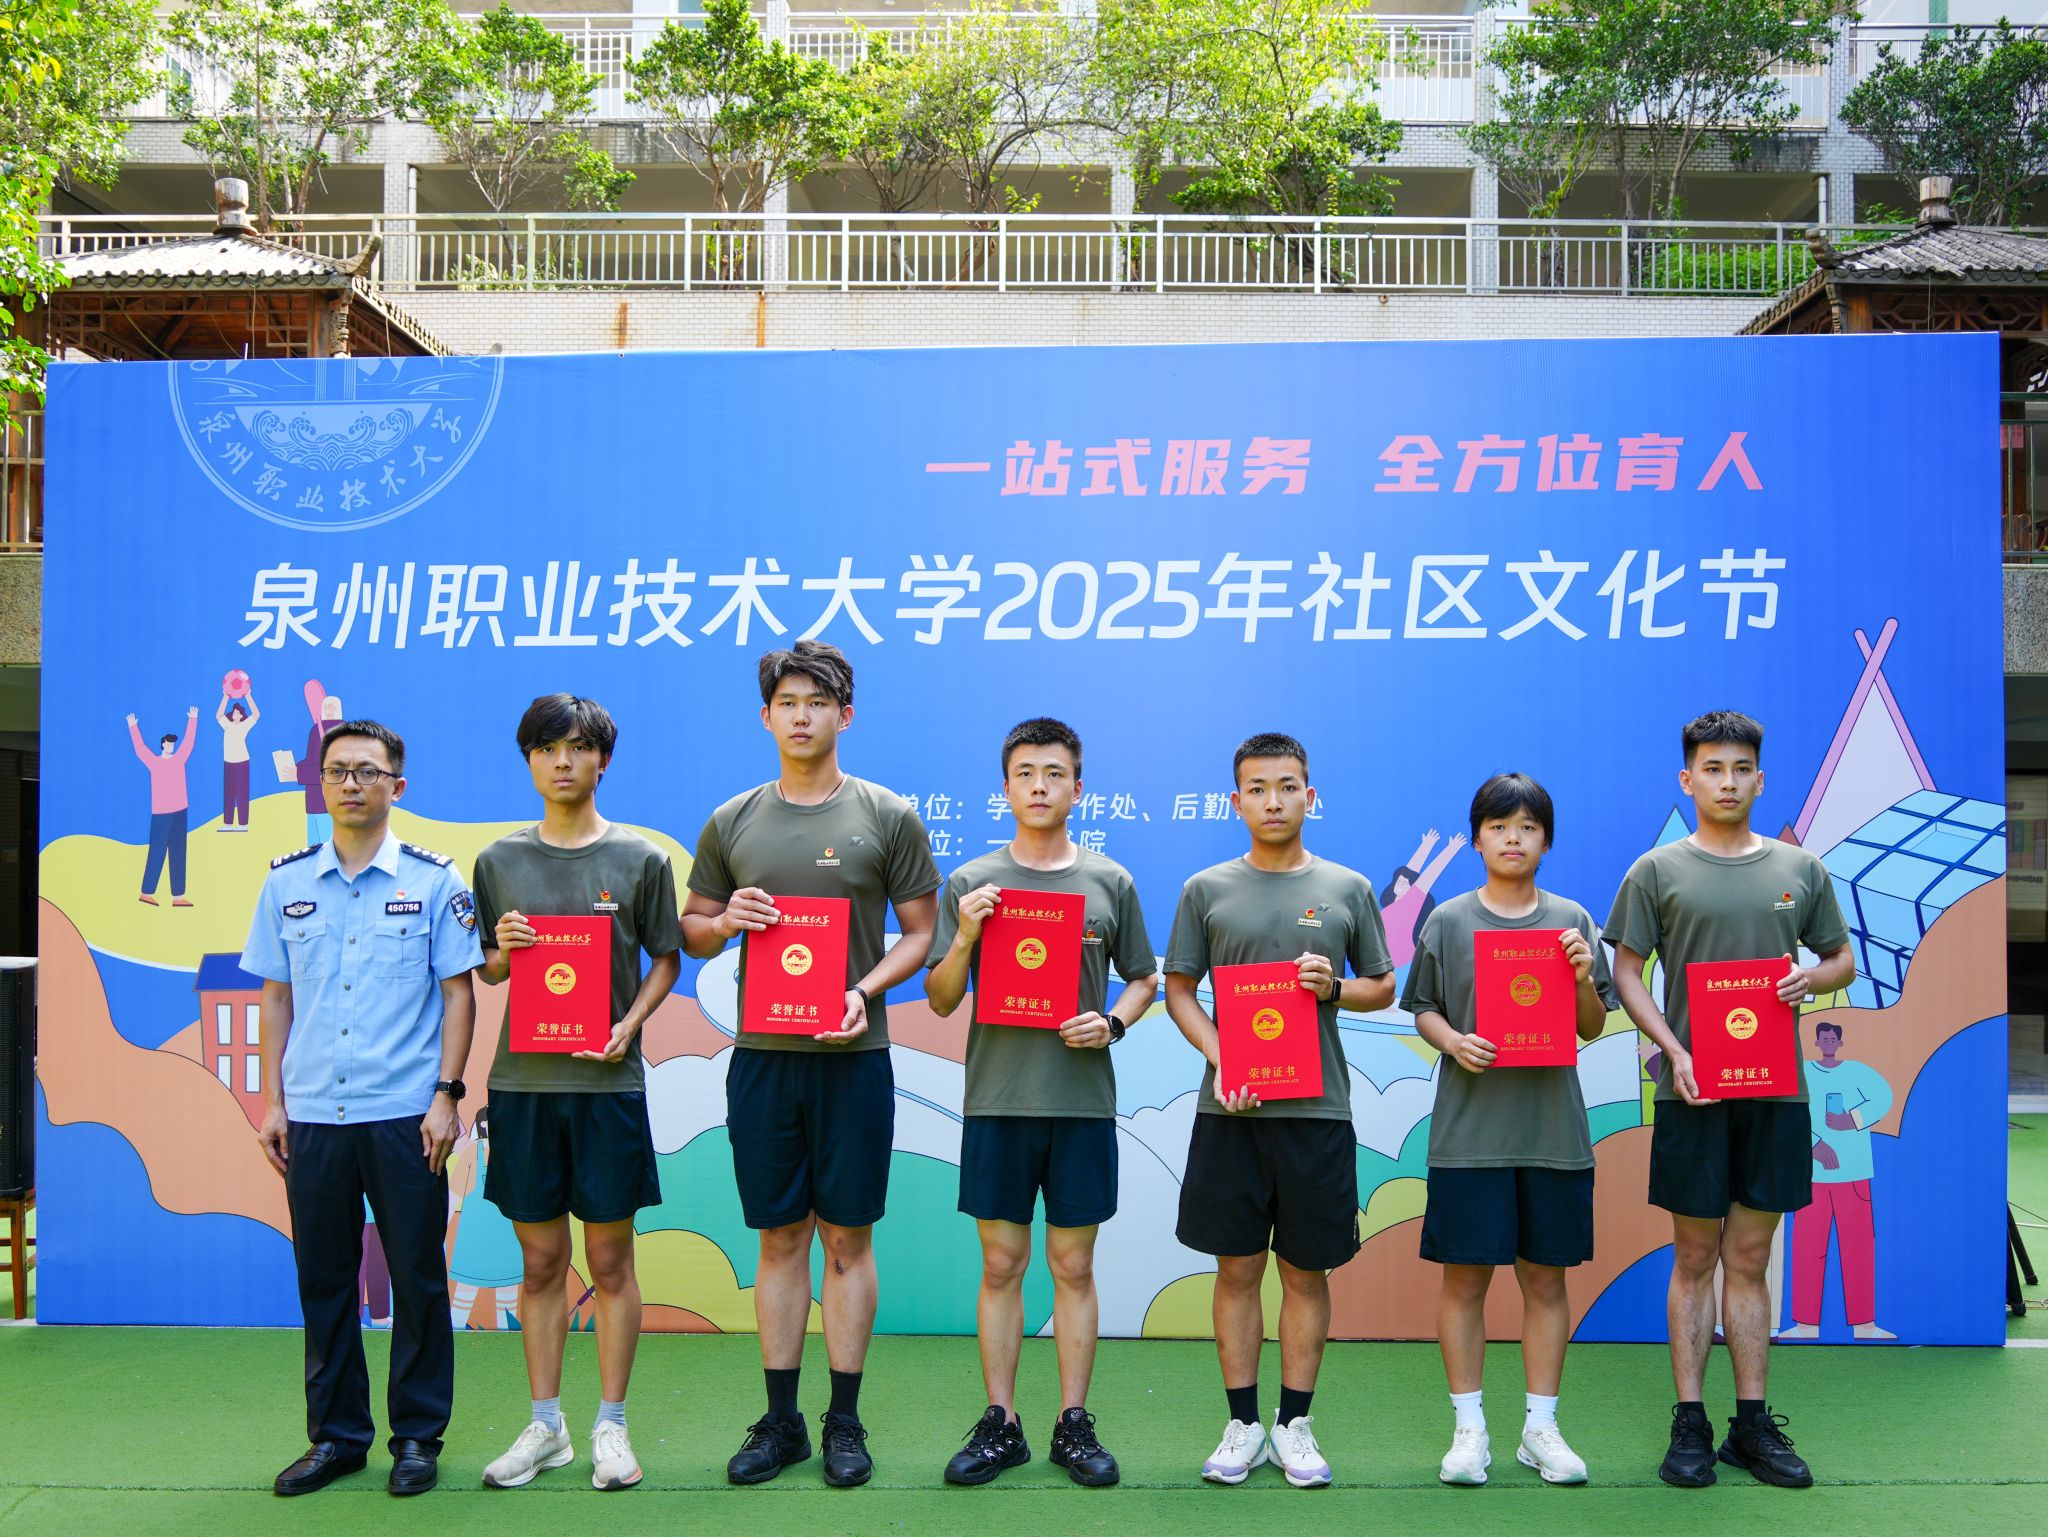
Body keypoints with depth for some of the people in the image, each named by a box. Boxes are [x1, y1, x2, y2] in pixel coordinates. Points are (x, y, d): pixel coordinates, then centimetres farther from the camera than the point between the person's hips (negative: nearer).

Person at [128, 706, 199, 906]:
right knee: (157, 852, -2)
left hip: (179, 811, 4)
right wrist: (133, 727, -2)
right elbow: (139, 748, -2)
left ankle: (177, 896, 3)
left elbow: (189, 741, 17)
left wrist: (192, 720, 19)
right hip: (160, 813, -4)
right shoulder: (153, 762, 2)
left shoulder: (179, 759, 11)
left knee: (178, 853, 3)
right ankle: (147, 892, 6)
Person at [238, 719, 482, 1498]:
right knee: (322, 1279, 10)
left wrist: (446, 1095, -7)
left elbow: (458, 991, 0)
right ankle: (336, 1434, 23)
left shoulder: (432, 879, -1)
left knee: (417, 1278, 4)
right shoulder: (287, 881, 8)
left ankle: (418, 1436, 17)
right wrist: (272, 1100, 7)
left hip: (405, 1113, -3)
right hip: (312, 1114, 3)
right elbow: (276, 996, 12)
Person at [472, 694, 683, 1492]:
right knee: (541, 1263, 10)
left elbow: (666, 959, 5)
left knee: (611, 1262, 5)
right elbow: (484, 970, 13)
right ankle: (545, 1426, 22)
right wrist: (501, 948, -9)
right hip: (522, 1079, 2)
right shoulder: (498, 860, 8)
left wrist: (629, 1024, -10)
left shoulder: (640, 859, 2)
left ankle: (611, 1426, 16)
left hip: (607, 1080, -2)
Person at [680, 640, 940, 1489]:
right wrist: (727, 920, -8)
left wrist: (866, 990, -14)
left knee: (847, 1237, 5)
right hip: (760, 1057, 2)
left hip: (852, 1055, -2)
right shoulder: (731, 822, 8)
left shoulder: (887, 817, 1)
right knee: (780, 1238, 10)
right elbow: (691, 932, 15)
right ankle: (780, 1419, 21)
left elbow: (921, 931, 2)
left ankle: (844, 1419, 17)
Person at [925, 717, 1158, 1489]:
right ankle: (1000, 1424, 17)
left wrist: (1112, 1023, -7)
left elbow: (1144, 980, 13)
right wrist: (964, 938, -13)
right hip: (996, 1101, 0)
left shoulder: (1110, 883, 5)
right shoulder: (970, 883, 4)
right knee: (1001, 1264, 6)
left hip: (1082, 1102, 0)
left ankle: (1074, 1424, 18)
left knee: (1074, 1266, 7)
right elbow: (941, 1000, 5)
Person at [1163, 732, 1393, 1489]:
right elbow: (1179, 991, 6)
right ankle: (1243, 1425, 18)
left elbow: (1383, 988, 13)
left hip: (1316, 1109, 0)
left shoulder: (1347, 889, 6)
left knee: (1307, 1269, 7)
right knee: (1238, 1268, 6)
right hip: (1230, 1108, 0)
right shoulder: (1206, 890, 5)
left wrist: (1335, 987, -9)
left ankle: (1295, 1425, 20)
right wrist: (1221, 1060, -9)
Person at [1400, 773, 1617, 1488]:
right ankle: (1469, 1427, 14)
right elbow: (1423, 1009, 7)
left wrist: (1584, 979, -10)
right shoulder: (1448, 921, 3)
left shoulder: (1572, 920, 7)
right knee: (1465, 1276, 2)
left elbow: (1593, 1029, 9)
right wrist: (1453, 1042, -12)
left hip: (1553, 1128, 2)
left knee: (1546, 1277, 8)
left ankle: (1540, 1426, 20)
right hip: (1469, 1128, -1)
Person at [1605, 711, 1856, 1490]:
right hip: (1693, 1089, -2)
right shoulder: (1658, 871, 1)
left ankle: (1753, 1424, 18)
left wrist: (1814, 976, -7)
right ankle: (1689, 1423, 12)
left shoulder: (1800, 869, 9)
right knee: (1695, 1259, 4)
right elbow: (1627, 973, 1)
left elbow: (1844, 959, 17)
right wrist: (1674, 1051, -12)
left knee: (1749, 1261, 10)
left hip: (1776, 1088, 3)